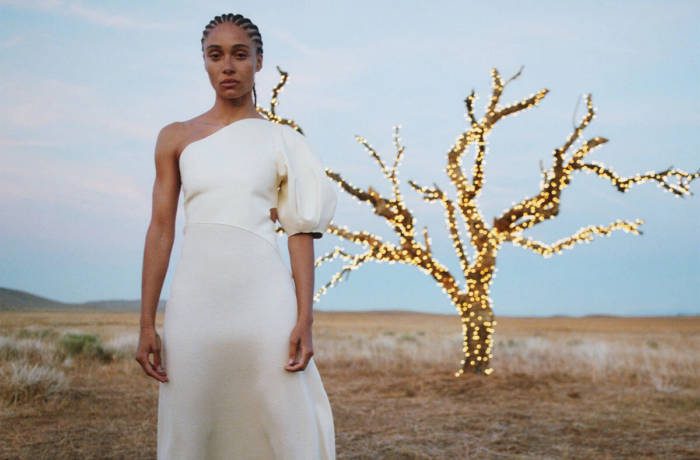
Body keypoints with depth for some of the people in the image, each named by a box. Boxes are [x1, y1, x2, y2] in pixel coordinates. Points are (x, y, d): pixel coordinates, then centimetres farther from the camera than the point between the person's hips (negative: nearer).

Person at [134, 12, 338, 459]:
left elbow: (301, 234, 2)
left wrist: (305, 321, -7)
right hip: (195, 301, 2)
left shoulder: (284, 141, 6)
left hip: (264, 301, -1)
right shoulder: (176, 137, 10)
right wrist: (147, 323, 1)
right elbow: (161, 230, 7)